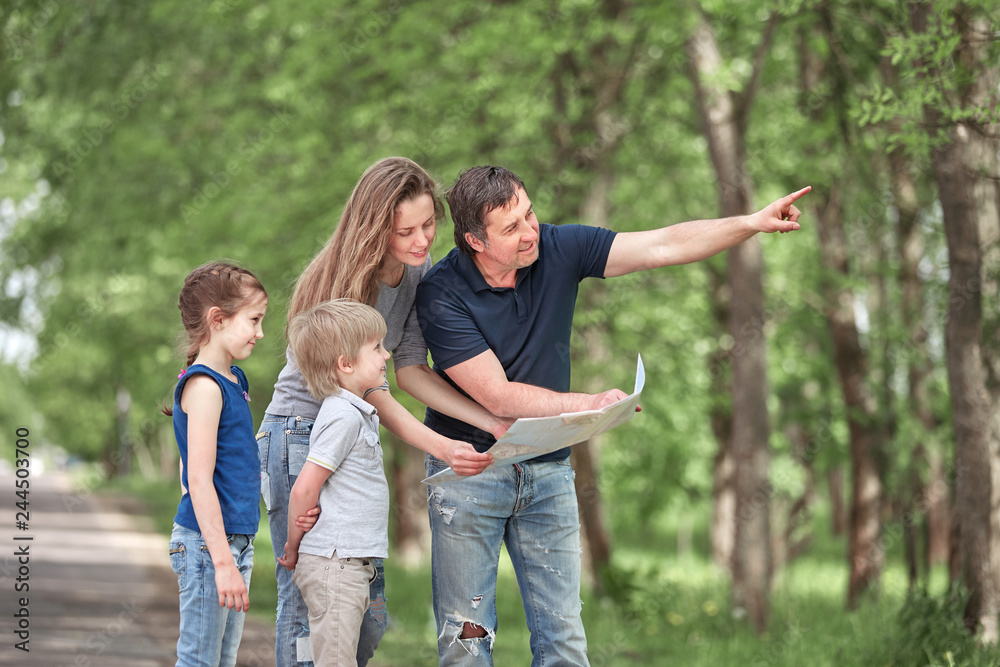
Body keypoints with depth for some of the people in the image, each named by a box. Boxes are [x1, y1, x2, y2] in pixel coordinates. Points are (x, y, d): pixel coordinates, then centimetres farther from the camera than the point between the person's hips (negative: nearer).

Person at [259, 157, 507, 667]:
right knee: (308, 601, -11)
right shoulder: (345, 280, -19)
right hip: (301, 436, -8)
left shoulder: (420, 273, 2)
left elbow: (410, 370, -1)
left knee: (368, 614, 6)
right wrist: (440, 447, -32)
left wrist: (494, 424, -14)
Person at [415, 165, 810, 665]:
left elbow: (663, 246, -8)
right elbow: (497, 397, -19)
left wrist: (753, 223, -18)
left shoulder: (558, 249, -6)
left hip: (549, 470, 4)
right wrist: (591, 404, -24)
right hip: (469, 469, -4)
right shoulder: (441, 295, -17)